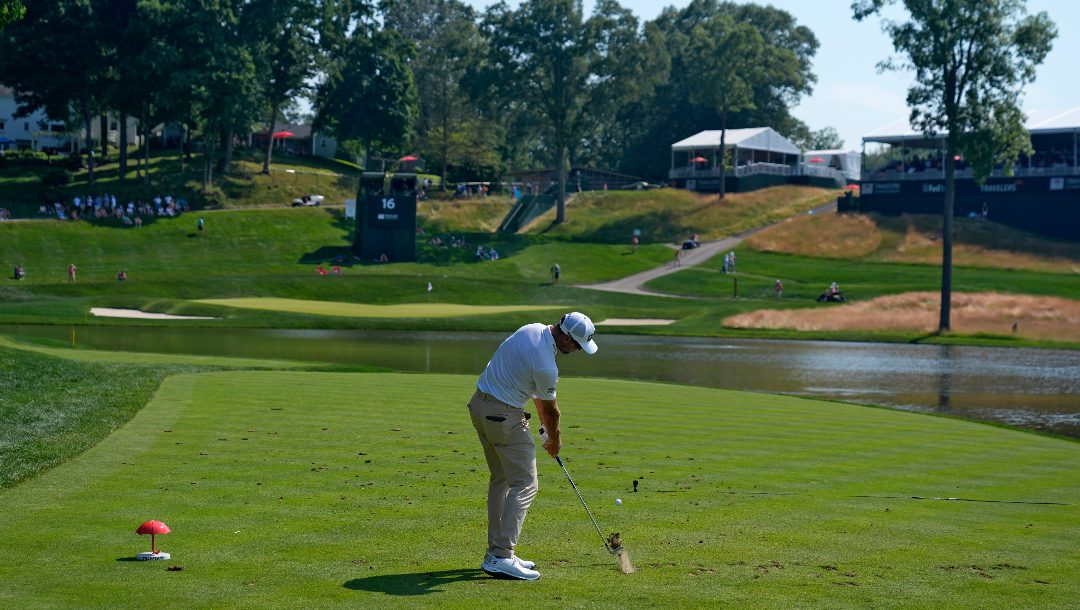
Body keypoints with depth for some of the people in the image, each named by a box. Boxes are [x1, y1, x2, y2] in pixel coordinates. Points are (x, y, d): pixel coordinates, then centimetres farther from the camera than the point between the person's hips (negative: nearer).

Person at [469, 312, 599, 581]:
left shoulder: (533, 329, 3)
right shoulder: (545, 365, -24)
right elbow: (550, 409, -5)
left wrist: (544, 421, 18)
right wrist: (554, 440, 13)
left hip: (480, 404, 10)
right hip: (504, 416, -10)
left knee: (501, 479, 17)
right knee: (524, 484, -6)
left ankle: (496, 551, 20)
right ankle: (500, 556, -13)